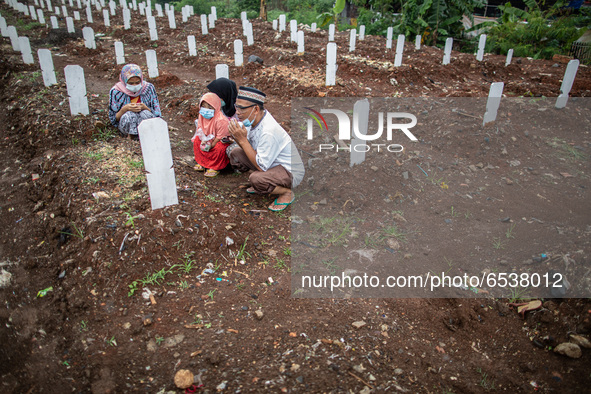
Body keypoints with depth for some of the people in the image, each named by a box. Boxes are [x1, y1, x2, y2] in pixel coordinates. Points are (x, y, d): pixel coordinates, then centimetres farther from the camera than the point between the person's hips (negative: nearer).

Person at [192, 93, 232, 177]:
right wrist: (204, 140, -17)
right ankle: (202, 163, 5)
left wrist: (211, 145, -24)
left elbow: (220, 137, -26)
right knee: (196, 140, -9)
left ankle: (215, 168, -12)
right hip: (208, 139, 8)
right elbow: (200, 130, 3)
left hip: (223, 140, -8)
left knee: (219, 148, -36)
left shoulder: (221, 120, -32)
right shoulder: (202, 116, -7)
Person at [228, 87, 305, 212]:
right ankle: (260, 184, 15)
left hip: (291, 171, -9)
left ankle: (287, 193, -6)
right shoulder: (254, 120, -6)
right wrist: (235, 136, -19)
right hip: (270, 163, 9)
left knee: (256, 179, -35)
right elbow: (247, 148, 2)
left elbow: (261, 167, -29)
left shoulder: (269, 132, -32)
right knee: (235, 154, 2)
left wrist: (242, 140, -28)